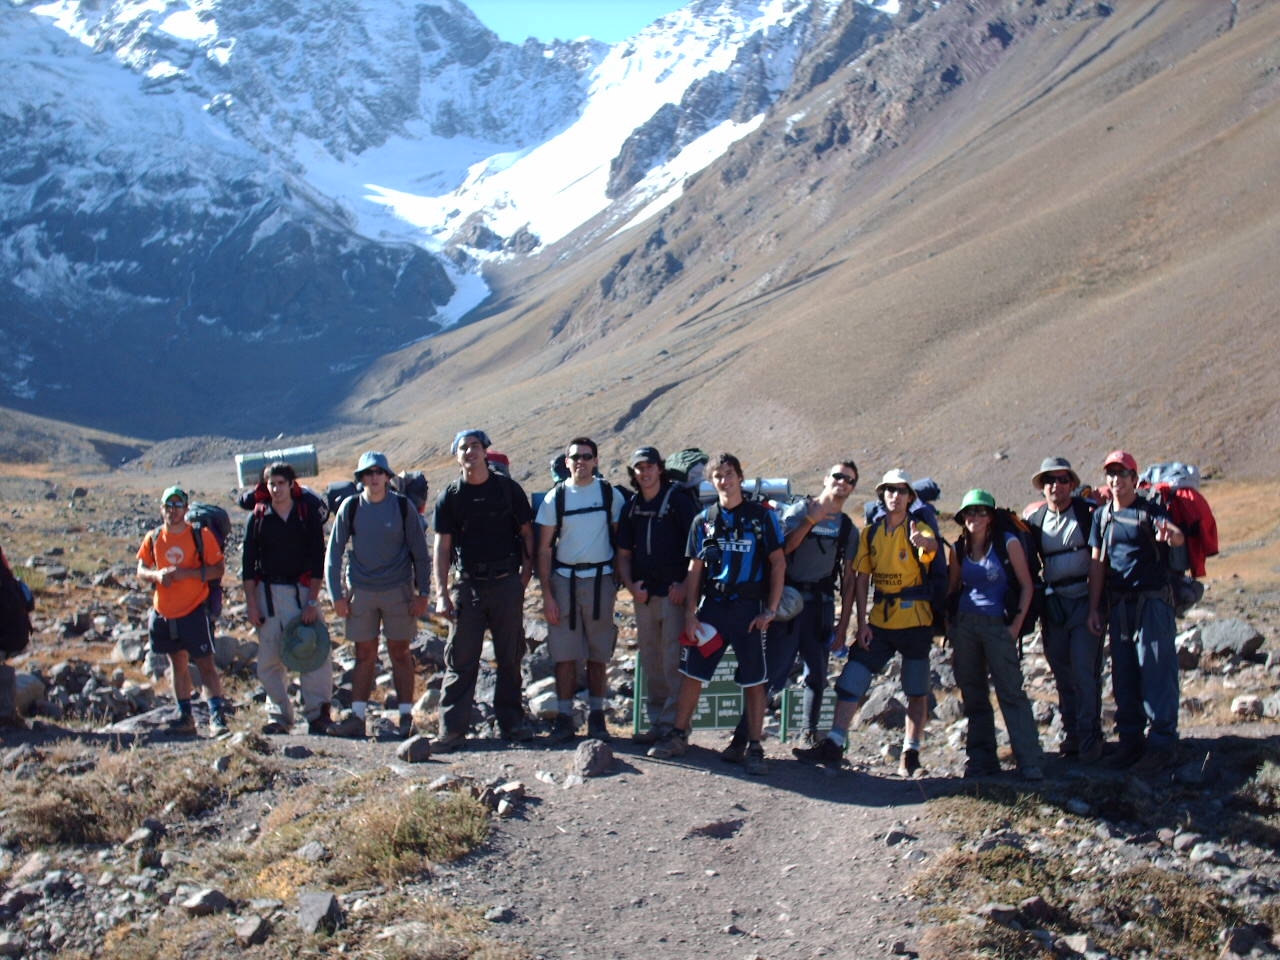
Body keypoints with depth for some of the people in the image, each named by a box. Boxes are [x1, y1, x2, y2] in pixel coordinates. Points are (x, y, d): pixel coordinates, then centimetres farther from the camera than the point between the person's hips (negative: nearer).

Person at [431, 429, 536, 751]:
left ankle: (512, 721, 19)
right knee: (461, 659, -1)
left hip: (507, 583, 0)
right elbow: (442, 546, 1)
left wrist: (526, 572, 0)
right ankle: (452, 729, 3)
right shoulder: (450, 496, 3)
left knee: (511, 657, 7)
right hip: (467, 585, 0)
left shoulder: (507, 488, 3)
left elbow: (527, 532, 9)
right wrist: (441, 593, -6)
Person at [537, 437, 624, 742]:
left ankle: (596, 715, 14)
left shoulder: (610, 494, 3)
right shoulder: (555, 497, 2)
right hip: (564, 580, 0)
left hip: (600, 580, 0)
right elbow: (544, 549, 2)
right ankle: (564, 717, 5)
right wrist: (547, 594, -4)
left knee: (598, 655, 5)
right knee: (564, 654, -1)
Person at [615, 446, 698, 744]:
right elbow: (624, 554, 17)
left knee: (673, 663, -7)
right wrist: (630, 585, 1)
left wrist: (684, 585, -13)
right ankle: (657, 723, 19)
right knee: (650, 664, 11)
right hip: (644, 595, 6)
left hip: (674, 593, -6)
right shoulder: (632, 507, 13)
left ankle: (674, 724, -3)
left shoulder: (678, 501, -4)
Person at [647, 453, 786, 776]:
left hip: (749, 610, -3)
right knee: (691, 673, 5)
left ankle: (754, 748, 11)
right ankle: (678, 736, 18)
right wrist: (690, 612, 2)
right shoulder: (704, 519, 8)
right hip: (710, 607, 3)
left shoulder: (762, 515, 0)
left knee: (754, 681, 2)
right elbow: (694, 569, 10)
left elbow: (778, 563, 0)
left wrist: (771, 610, -7)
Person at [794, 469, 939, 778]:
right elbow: (861, 580, 5)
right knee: (851, 679, -5)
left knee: (917, 691, 6)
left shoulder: (919, 529, -4)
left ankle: (910, 755, 17)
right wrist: (862, 623, -3)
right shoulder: (870, 533, 6)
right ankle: (833, 744, -2)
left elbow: (933, 545, -30)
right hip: (880, 621, 3)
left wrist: (923, 542, -55)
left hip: (915, 621, -3)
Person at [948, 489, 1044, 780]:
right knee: (973, 696, 7)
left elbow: (1026, 585, -3)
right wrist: (949, 626, 8)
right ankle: (981, 761, 14)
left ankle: (1030, 762, -7)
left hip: (997, 625, -4)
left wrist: (1016, 624, -9)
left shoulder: (1007, 542, -3)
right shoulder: (960, 548, 10)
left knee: (1011, 693, -9)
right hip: (964, 625, 5)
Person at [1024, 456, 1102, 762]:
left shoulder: (1089, 512, -3)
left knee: (1085, 671, -8)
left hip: (1085, 601, -4)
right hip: (1053, 604, 4)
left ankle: (1090, 738, -3)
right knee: (1062, 674, 8)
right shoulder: (1034, 519, 8)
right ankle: (1072, 733, 18)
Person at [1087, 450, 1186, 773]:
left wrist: (1172, 535, -49)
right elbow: (1097, 562, 10)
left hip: (1152, 602, -5)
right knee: (1123, 676, 9)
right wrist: (1094, 609, 5)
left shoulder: (1150, 511, -5)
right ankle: (1131, 741, 18)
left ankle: (1162, 744, -1)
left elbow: (1177, 537, -25)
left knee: (1156, 673, -6)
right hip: (1118, 605, 5)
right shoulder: (1101, 516, 10)